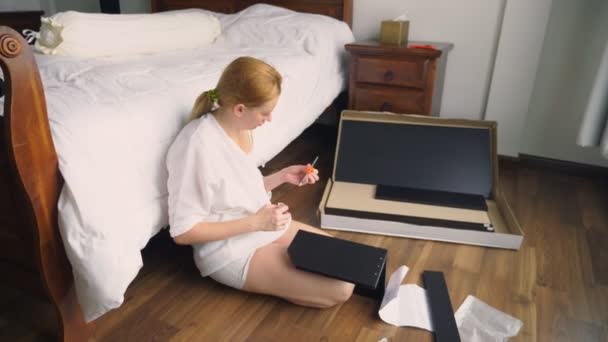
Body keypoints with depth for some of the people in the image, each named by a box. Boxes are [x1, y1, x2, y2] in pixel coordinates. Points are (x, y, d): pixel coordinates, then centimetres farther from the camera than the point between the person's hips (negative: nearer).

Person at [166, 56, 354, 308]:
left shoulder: (240, 129, -1)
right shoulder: (198, 145, -28)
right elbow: (183, 231, -23)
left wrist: (282, 176, -2)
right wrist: (255, 222, -24)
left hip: (266, 226, 9)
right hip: (232, 250, -8)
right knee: (340, 289, -12)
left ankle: (275, 279, 14)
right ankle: (269, 283, 5)